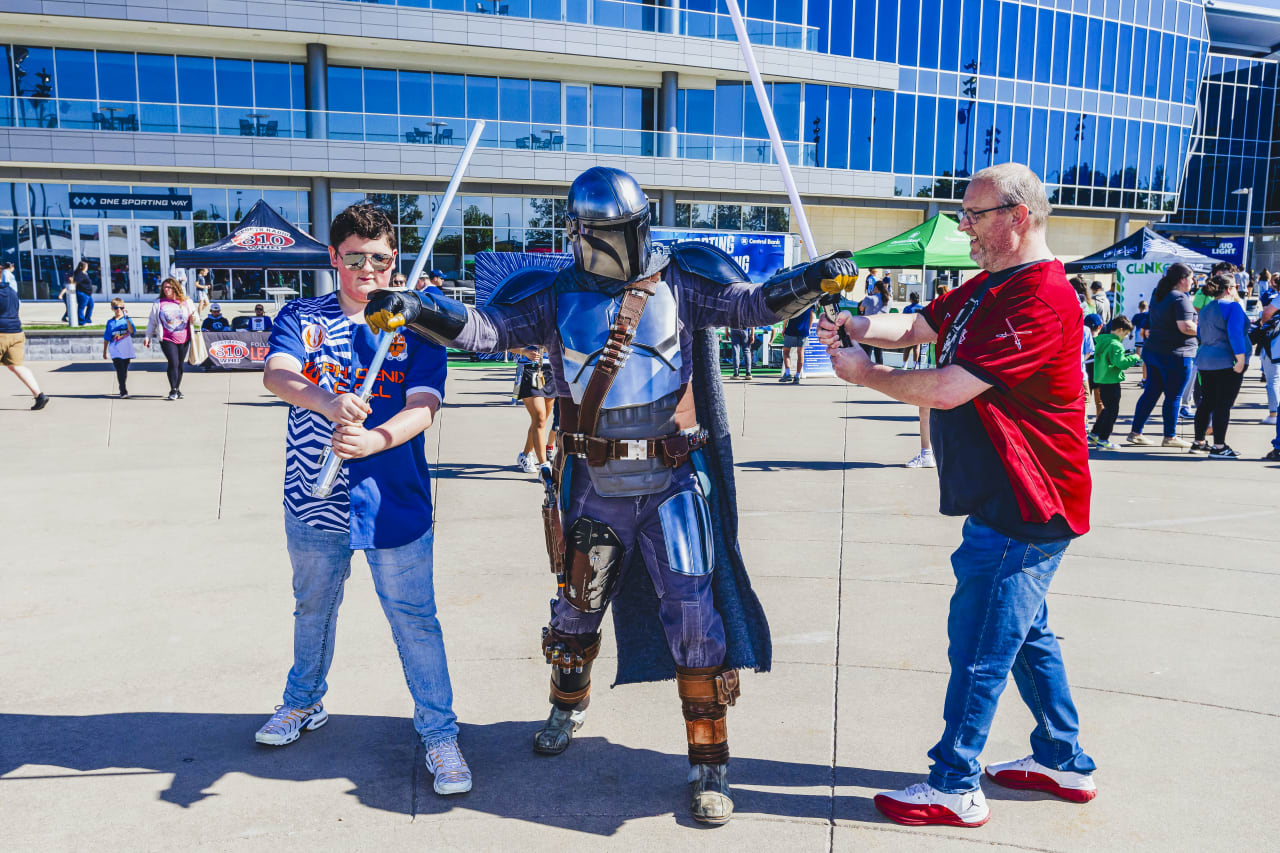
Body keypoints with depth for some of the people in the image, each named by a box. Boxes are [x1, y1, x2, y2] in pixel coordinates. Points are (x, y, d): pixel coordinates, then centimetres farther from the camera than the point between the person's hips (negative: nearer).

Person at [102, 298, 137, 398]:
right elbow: (106, 338, 13)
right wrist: (104, 351, 15)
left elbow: (132, 331, -19)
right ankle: (123, 391, -16)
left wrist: (127, 318, -25)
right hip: (115, 351, 0)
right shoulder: (110, 322, 7)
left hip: (126, 351, 0)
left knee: (124, 371, 9)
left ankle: (123, 390, 24)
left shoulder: (127, 320, 2)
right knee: (120, 371, -13)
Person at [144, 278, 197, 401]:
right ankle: (173, 391, -6)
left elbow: (194, 317, 17)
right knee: (173, 363, -13)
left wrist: (194, 317, -7)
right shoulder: (158, 304, 6)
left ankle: (177, 390, 19)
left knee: (180, 365, 7)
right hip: (167, 340, -2)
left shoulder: (186, 302, 9)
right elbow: (152, 321, 11)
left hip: (184, 340, 2)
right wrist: (148, 336, 8)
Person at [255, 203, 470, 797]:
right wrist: (326, 401, -38)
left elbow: (424, 406, -12)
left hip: (393, 499, -2)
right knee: (312, 608, 23)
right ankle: (304, 702, 46)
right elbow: (276, 374, -15)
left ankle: (439, 732, 16)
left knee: (414, 619, 1)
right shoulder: (301, 317, 4)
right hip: (314, 494, 3)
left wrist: (375, 440, -33)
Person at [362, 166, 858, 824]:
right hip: (594, 483, 3)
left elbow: (752, 303, -10)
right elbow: (484, 327, -4)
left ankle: (709, 763, 9)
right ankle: (569, 704, 49)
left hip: (671, 479, -2)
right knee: (576, 603, 19)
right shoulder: (557, 297, 2)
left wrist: (813, 280, -27)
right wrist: (414, 310, -19)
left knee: (694, 613, -6)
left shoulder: (680, 280, -2)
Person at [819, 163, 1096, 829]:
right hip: (1004, 504, 10)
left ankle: (955, 786, 12)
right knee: (1025, 634, 20)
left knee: (979, 645, -1)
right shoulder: (987, 288, 11)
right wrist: (852, 325, -8)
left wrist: (865, 373, -13)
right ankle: (1062, 761, 36)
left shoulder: (1041, 301, -22)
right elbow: (915, 327, 12)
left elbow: (946, 389, -27)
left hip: (1023, 511, -10)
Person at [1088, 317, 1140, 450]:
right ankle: (1103, 440, 2)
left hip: (1101, 380, 9)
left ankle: (1094, 434, 24)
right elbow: (1121, 363, -25)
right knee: (1112, 410, 0)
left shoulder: (1101, 340, 10)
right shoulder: (1115, 345, -18)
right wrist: (1134, 357, -12)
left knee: (1107, 408, 20)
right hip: (1111, 382, -9)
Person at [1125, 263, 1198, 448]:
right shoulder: (1180, 298, -15)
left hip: (1153, 350, 8)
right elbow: (1185, 326, -22)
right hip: (1175, 353, -8)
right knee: (1173, 396, 1)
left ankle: (1135, 433, 13)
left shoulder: (1158, 295, 11)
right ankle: (1170, 437, 8)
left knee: (1151, 392, 12)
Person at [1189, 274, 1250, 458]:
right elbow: (1235, 334, -19)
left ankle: (1199, 442, 17)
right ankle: (1219, 447, -7)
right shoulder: (1232, 306, -11)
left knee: (1207, 402, 13)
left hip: (1205, 361, 8)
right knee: (1224, 404, -6)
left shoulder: (1205, 309, 14)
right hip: (1227, 362, -8)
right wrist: (1241, 358, -19)